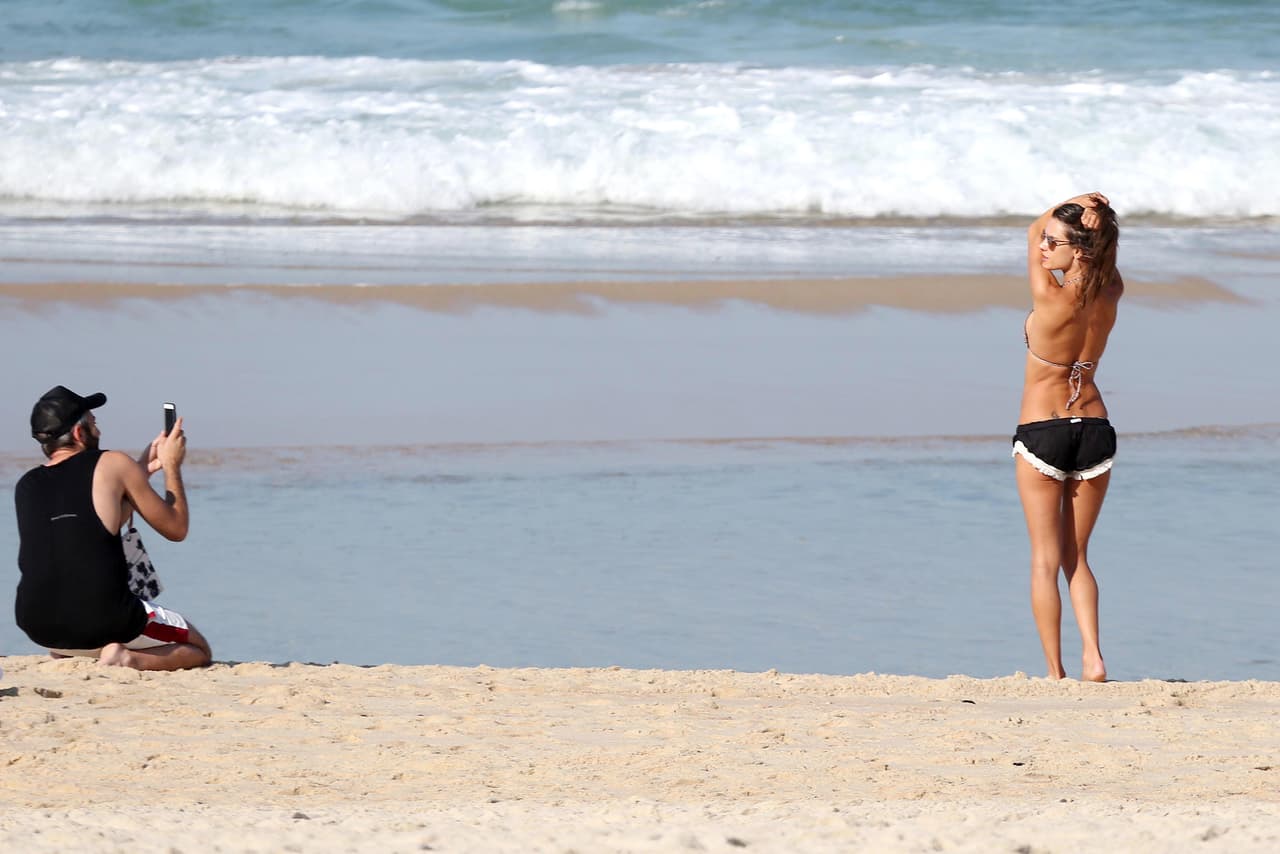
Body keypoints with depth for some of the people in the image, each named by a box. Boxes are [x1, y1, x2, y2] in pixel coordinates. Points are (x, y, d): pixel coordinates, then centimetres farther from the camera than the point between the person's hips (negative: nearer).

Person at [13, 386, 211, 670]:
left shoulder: (26, 486, 12)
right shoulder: (113, 465, -1)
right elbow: (176, 529, 9)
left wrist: (143, 469, 33)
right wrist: (172, 466, 23)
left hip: (38, 627, 6)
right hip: (103, 623, -6)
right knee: (199, 651, 17)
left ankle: (62, 655, 13)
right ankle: (127, 659, -10)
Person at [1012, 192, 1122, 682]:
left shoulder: (1051, 297, -19)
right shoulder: (1110, 295, -5)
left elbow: (1032, 232, -2)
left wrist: (1073, 205, -9)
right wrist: (1095, 222, -6)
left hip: (1041, 433, -5)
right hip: (1094, 431, 5)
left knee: (1045, 561, 5)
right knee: (1076, 557, 16)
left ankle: (1055, 673, 2)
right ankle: (1092, 656, -1)